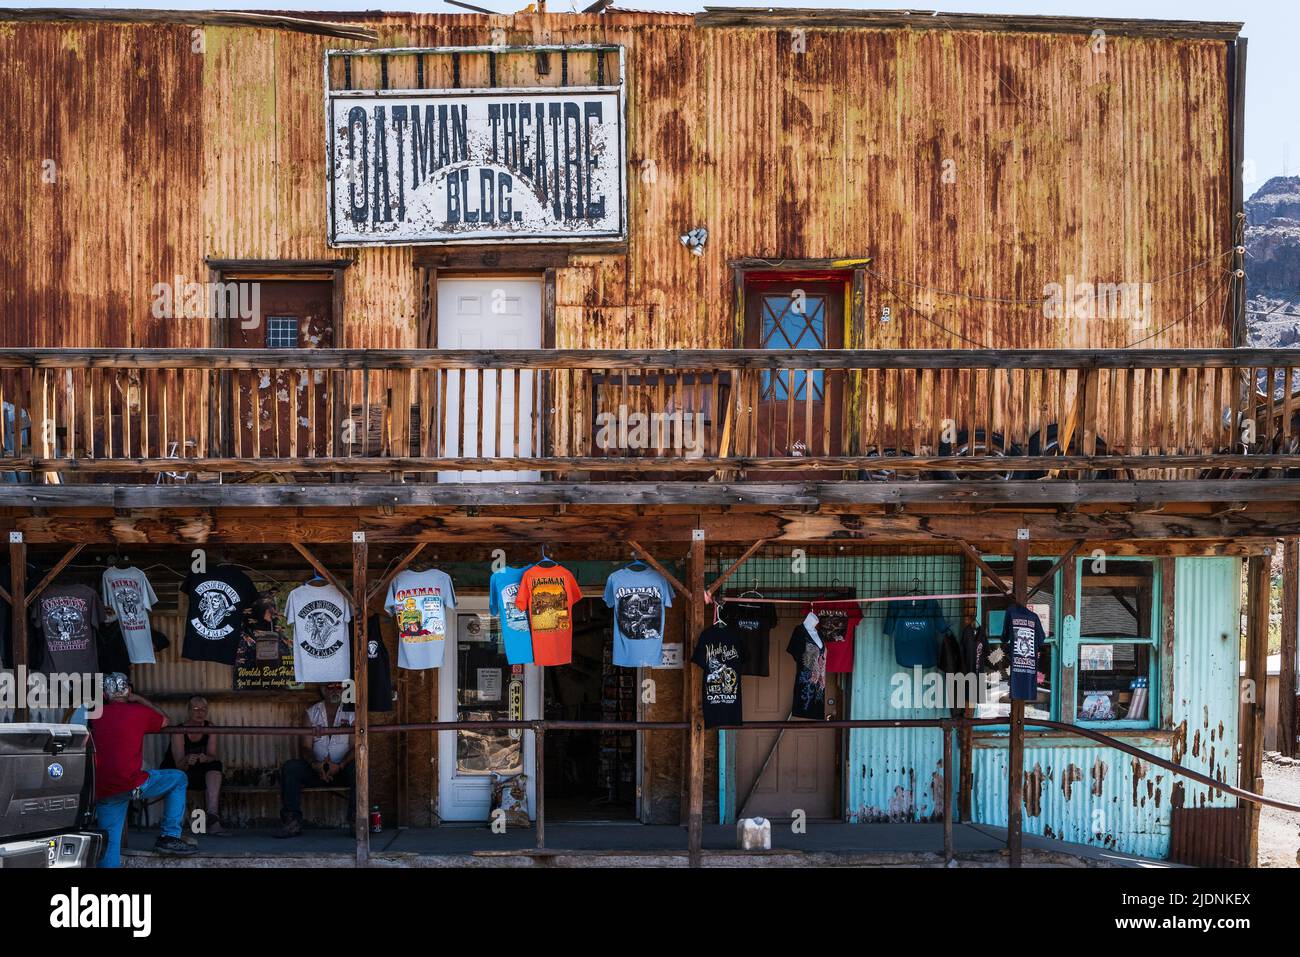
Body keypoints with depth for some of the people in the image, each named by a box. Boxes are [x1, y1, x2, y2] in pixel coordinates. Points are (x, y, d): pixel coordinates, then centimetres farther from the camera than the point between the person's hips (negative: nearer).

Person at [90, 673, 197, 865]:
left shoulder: (95, 716, 11)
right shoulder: (139, 712, 2)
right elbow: (165, 721, 23)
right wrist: (139, 699, 28)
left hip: (102, 791, 4)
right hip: (132, 785, -4)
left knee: (109, 850, 10)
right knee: (178, 779, 17)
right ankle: (169, 837, 12)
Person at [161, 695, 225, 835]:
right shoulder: (179, 731, -17)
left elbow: (212, 756, -12)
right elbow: (179, 764, -24)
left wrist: (205, 759, -36)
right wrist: (187, 761, -48)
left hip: (198, 773, 3)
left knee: (216, 765, -26)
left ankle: (212, 813, -41)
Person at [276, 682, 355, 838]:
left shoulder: (351, 712, 4)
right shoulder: (312, 713, 9)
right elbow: (305, 746, 1)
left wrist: (340, 766, -23)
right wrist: (315, 764, -21)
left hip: (342, 768, -2)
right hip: (316, 769, 2)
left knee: (357, 769, -34)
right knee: (290, 767, -23)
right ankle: (292, 822, -25)